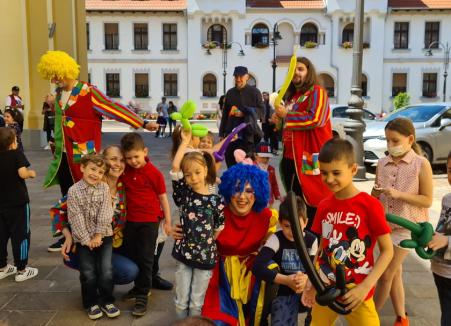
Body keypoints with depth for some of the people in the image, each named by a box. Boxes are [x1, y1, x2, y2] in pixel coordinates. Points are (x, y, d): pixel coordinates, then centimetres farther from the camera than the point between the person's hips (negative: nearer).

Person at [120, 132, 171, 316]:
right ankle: (138, 287, 35)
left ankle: (142, 296, 10)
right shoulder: (125, 170, -1)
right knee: (131, 255, 16)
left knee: (145, 258, 1)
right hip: (130, 220, 5)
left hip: (150, 220, -5)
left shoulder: (154, 173, -13)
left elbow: (163, 197, -5)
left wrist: (167, 221, -2)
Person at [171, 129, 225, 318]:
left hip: (205, 257, -1)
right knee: (181, 301, 13)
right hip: (183, 254, 1)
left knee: (196, 303, 11)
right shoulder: (184, 194, -4)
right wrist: (186, 141, -14)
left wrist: (208, 244, -2)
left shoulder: (216, 201, -7)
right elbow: (174, 168, -15)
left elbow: (220, 229, 3)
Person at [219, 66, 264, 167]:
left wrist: (244, 113, -16)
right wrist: (222, 133, 11)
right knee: (230, 164, 7)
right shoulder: (230, 93, 13)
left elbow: (261, 110, -3)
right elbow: (225, 114, 16)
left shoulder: (254, 92, 1)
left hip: (247, 135, -4)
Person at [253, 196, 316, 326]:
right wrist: (286, 280, -31)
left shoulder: (312, 240, 0)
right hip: (285, 294, -3)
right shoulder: (276, 239, -9)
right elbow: (258, 267, -21)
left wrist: (306, 279, -30)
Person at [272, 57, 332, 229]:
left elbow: (315, 119, -23)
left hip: (309, 159, -9)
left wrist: (286, 115, -13)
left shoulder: (317, 92, -6)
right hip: (290, 156, 9)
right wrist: (279, 120, 12)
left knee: (311, 201, -6)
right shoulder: (291, 96, 19)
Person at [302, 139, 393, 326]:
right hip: (324, 291, 4)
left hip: (357, 294, -4)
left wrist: (365, 287, -17)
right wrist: (312, 282, -1)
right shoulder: (324, 206, 0)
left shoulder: (370, 205, -14)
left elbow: (387, 251, -9)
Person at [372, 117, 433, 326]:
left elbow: (427, 200, -12)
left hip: (408, 225, -5)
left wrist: (399, 194, -22)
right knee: (394, 271, 15)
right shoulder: (382, 164, 1)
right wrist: (375, 192, -13)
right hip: (385, 223, 5)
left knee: (386, 274, -2)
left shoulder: (421, 164, -12)